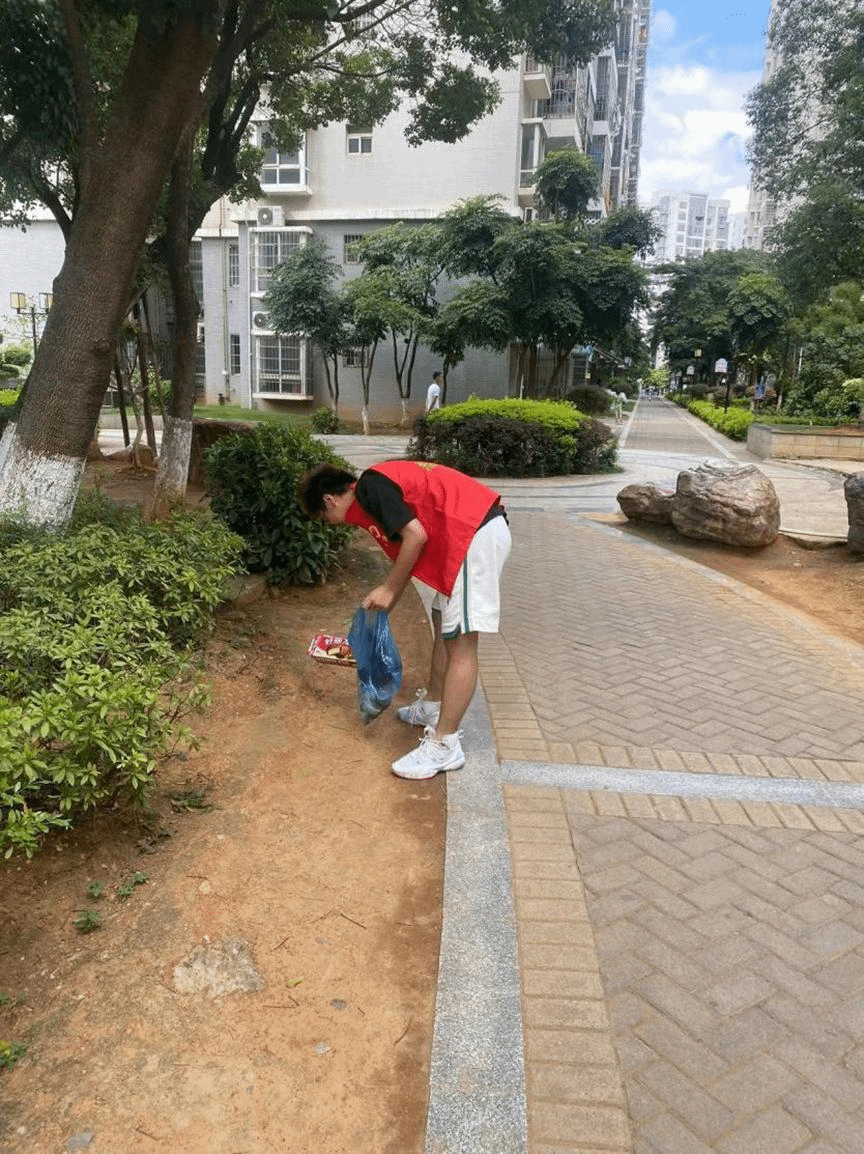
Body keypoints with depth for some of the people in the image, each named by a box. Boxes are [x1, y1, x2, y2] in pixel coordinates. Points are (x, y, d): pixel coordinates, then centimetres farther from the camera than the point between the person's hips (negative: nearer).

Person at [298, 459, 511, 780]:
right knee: (443, 623, 22)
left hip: (475, 536, -11)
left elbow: (416, 536, -16)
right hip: (478, 533, 11)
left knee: (460, 641, -7)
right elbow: (406, 552, 29)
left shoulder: (368, 487, -7)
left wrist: (388, 589, -5)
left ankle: (445, 745, -2)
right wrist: (384, 604, 33)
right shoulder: (378, 484, 22)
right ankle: (433, 706, 38)